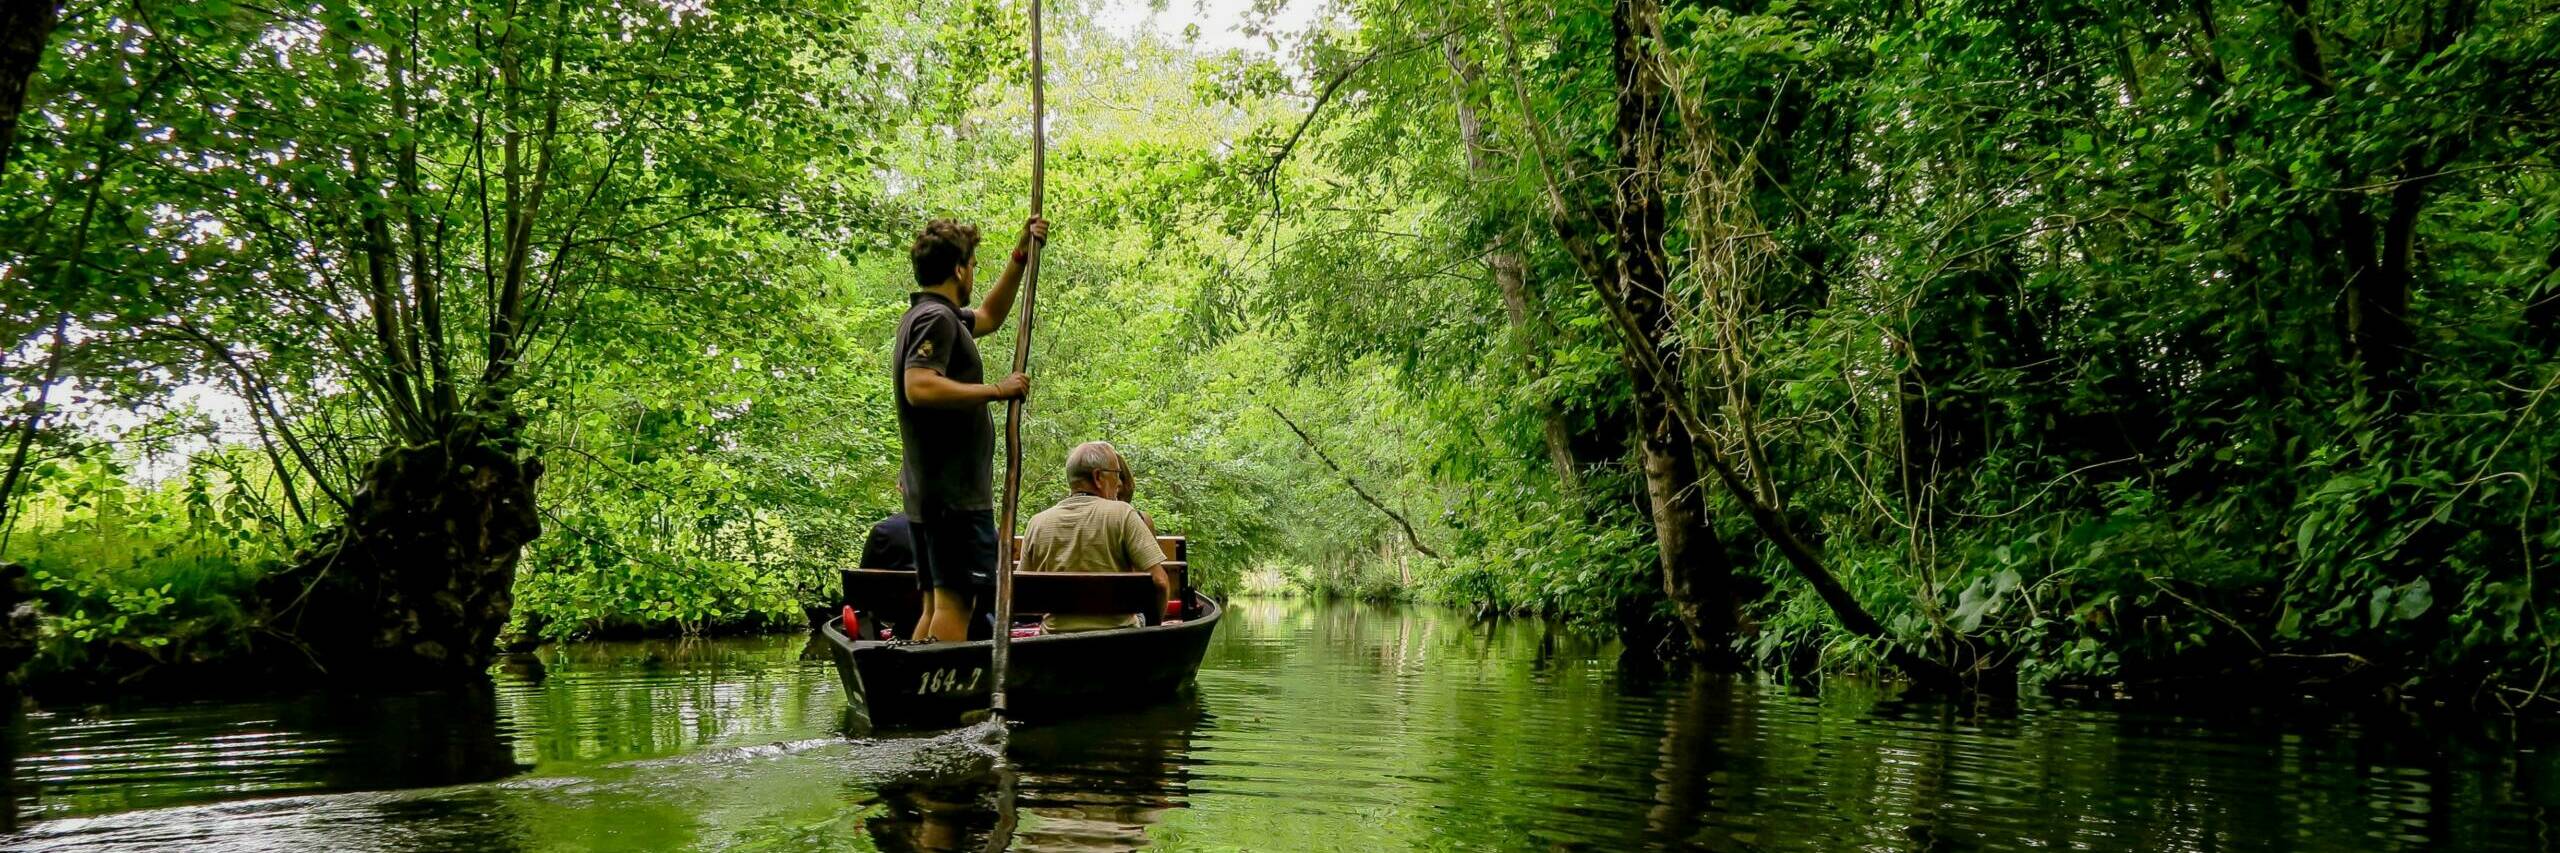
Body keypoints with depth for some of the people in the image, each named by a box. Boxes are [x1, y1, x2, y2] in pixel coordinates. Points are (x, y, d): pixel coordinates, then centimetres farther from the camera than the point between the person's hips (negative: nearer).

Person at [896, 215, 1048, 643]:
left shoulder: (927, 315, 20)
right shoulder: (937, 318, -11)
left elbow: (989, 318, 37)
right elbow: (920, 387, -27)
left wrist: (1020, 258, 30)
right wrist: (997, 390, -20)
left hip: (929, 494, 10)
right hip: (956, 494, -10)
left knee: (936, 604, 11)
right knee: (956, 602, -12)